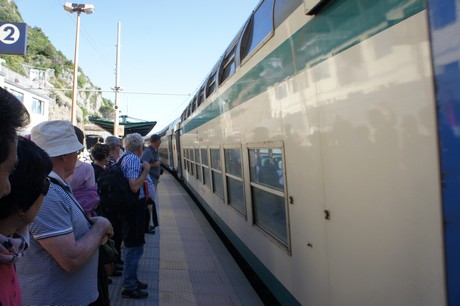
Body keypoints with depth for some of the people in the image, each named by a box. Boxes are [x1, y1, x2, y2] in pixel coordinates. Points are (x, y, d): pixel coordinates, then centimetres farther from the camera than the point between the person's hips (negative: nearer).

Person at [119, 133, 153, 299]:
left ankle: (131, 280, 37)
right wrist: (146, 170, -18)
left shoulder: (122, 158, 11)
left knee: (131, 244, 22)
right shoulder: (134, 159, -19)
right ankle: (129, 287, 13)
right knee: (135, 246, 2)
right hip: (135, 206, -10)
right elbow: (134, 187, -27)